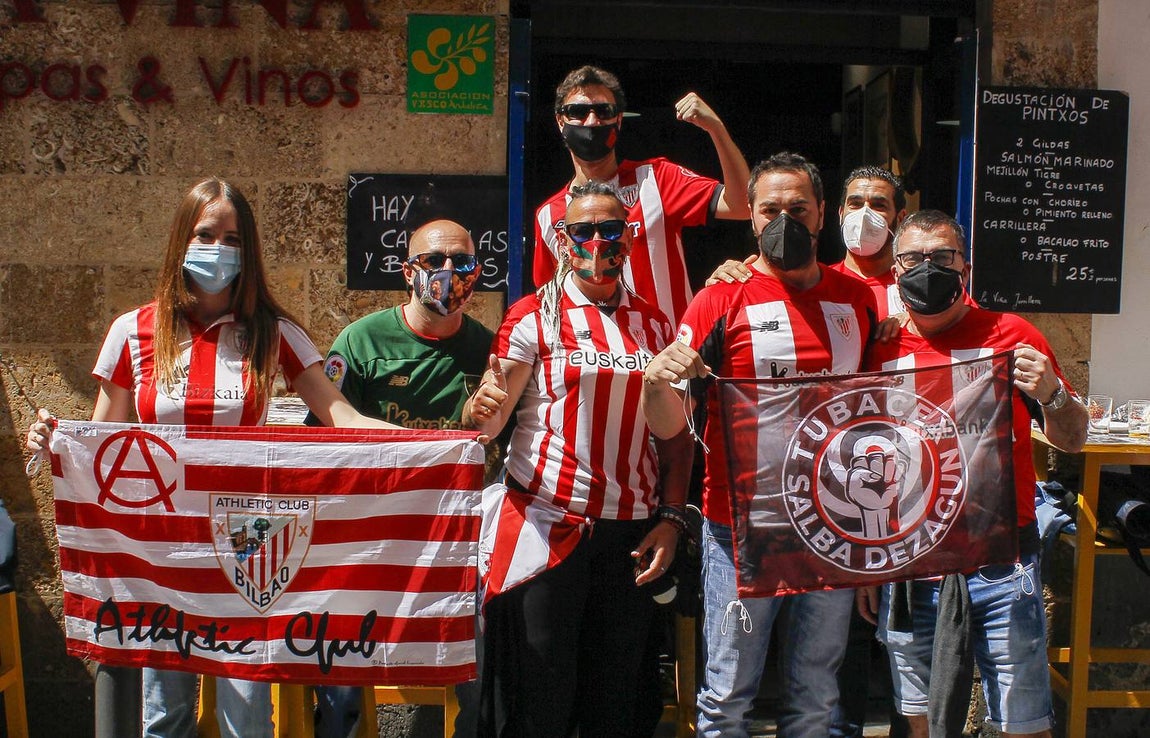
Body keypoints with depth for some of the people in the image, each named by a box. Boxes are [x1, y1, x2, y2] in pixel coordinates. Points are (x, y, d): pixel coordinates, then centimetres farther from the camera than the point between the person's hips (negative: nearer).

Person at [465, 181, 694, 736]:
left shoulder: (654, 325, 10)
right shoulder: (534, 316, -1)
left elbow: (676, 432, 11)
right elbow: (485, 423, -8)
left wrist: (670, 518, 1)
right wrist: (483, 407, -31)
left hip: (632, 530, 4)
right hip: (545, 522, -3)